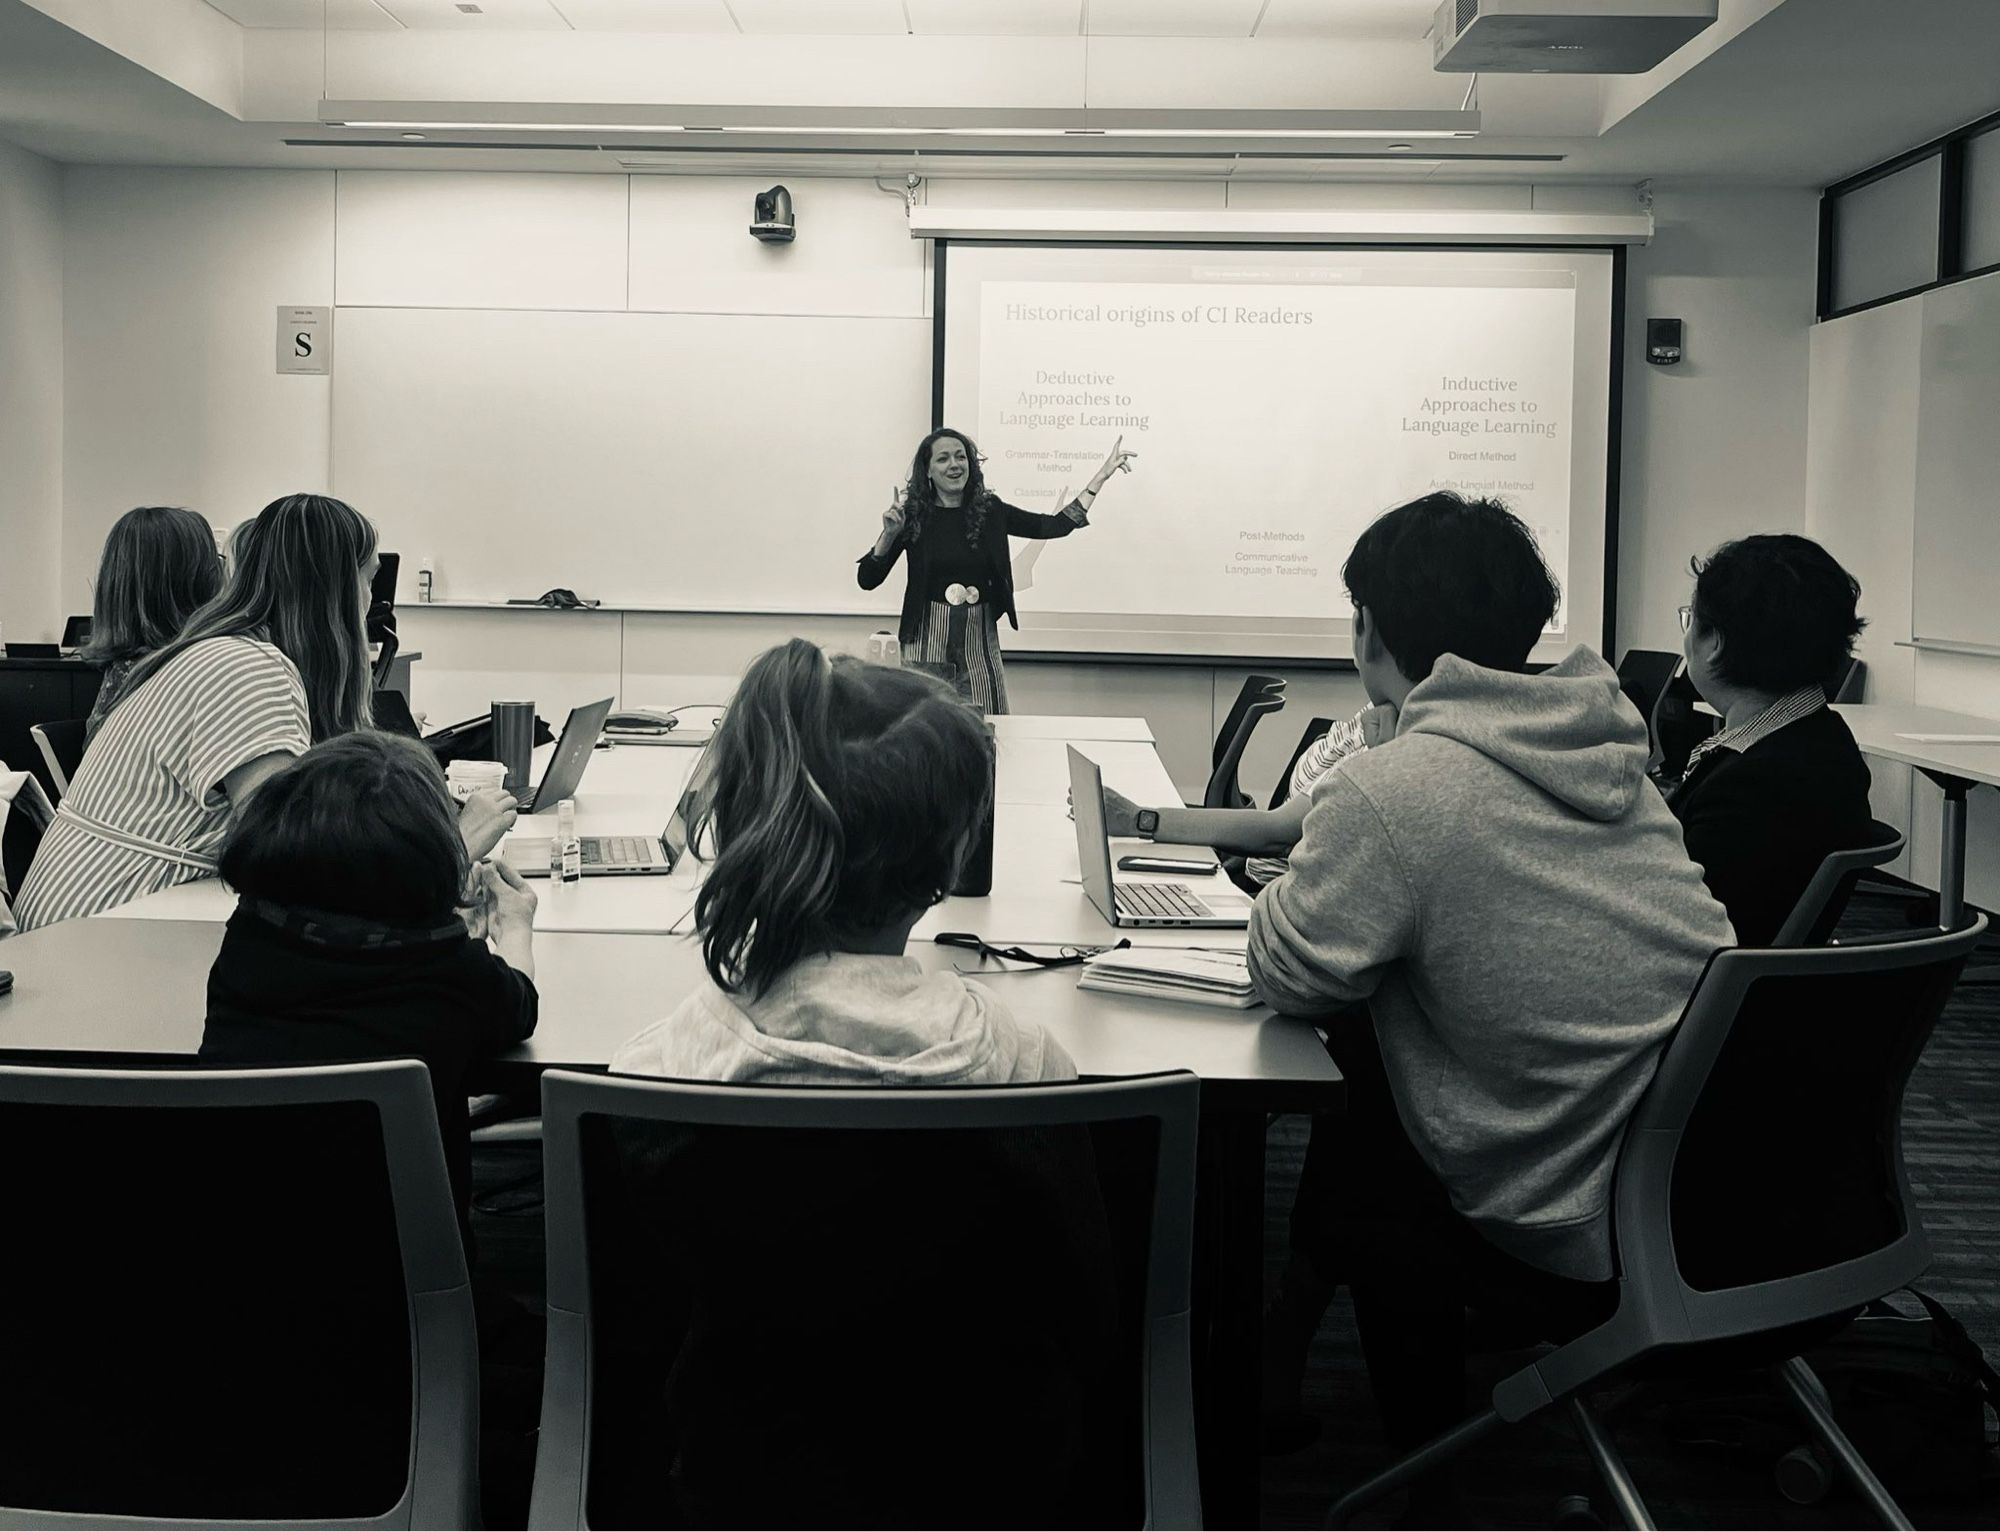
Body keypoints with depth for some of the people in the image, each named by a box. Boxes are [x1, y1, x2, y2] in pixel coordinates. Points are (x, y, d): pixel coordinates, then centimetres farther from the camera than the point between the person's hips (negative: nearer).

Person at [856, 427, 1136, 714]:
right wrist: (889, 535, -18)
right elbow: (867, 580, -2)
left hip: (979, 640, 2)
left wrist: (1101, 476, 3)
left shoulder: (990, 511, 5)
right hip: (928, 639, -2)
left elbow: (1056, 526, 4)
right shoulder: (913, 516, -2)